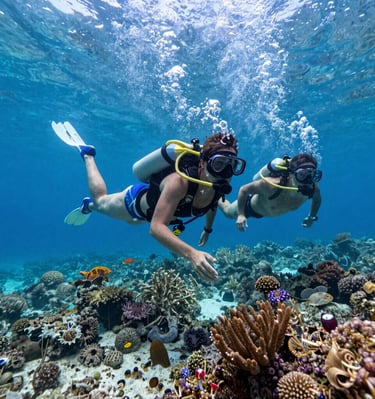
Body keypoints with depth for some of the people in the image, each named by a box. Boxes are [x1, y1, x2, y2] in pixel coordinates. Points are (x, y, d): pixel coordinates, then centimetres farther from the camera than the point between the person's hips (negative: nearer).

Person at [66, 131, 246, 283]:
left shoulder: (219, 187, -26)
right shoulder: (180, 182, -48)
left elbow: (212, 204, 0)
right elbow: (156, 227, -55)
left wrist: (208, 230, 10)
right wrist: (191, 253, -68)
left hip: (155, 202, 7)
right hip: (137, 200, -6)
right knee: (100, 200, 25)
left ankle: (89, 205, 67)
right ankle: (87, 155, 47)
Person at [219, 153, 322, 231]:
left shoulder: (313, 189, -33)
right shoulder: (271, 185, -48)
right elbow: (244, 190, -33)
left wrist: (312, 217, -2)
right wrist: (241, 215, -36)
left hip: (269, 208, 4)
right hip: (251, 205, -4)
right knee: (228, 212, 27)